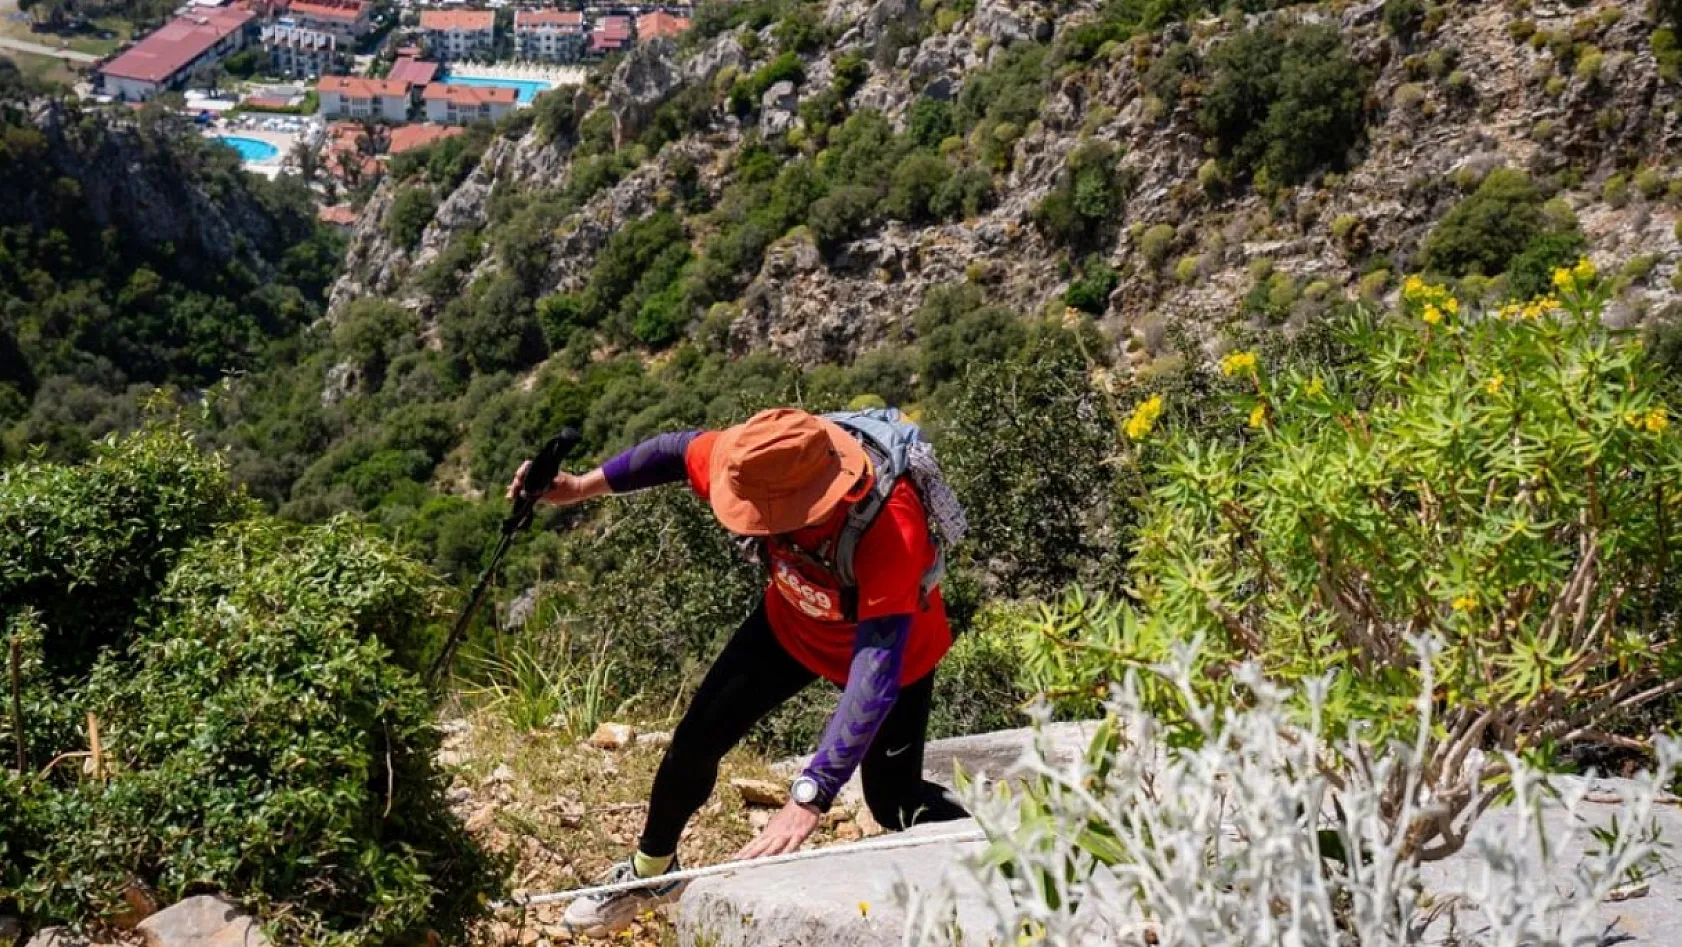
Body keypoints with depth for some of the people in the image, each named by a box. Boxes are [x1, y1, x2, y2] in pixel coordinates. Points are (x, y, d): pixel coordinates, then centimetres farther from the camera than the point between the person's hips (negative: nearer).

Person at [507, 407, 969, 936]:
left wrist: (808, 799, -56)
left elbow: (876, 679, -49)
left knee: (893, 802, 0)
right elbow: (679, 451, -10)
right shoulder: (760, 468, -32)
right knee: (697, 738, 4)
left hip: (888, 644, -4)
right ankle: (651, 870, 29)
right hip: (791, 620, 5)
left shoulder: (893, 534, -46)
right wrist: (579, 487, -6)